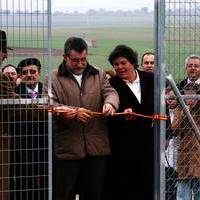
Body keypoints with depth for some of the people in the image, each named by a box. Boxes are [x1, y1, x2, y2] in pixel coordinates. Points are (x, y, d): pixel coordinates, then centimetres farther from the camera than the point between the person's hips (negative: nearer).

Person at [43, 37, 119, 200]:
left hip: (97, 147, 3)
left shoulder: (99, 75, 15)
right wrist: (74, 112, -24)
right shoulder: (54, 78, 3)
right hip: (67, 148, -3)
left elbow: (110, 92, 3)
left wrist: (110, 103, -21)